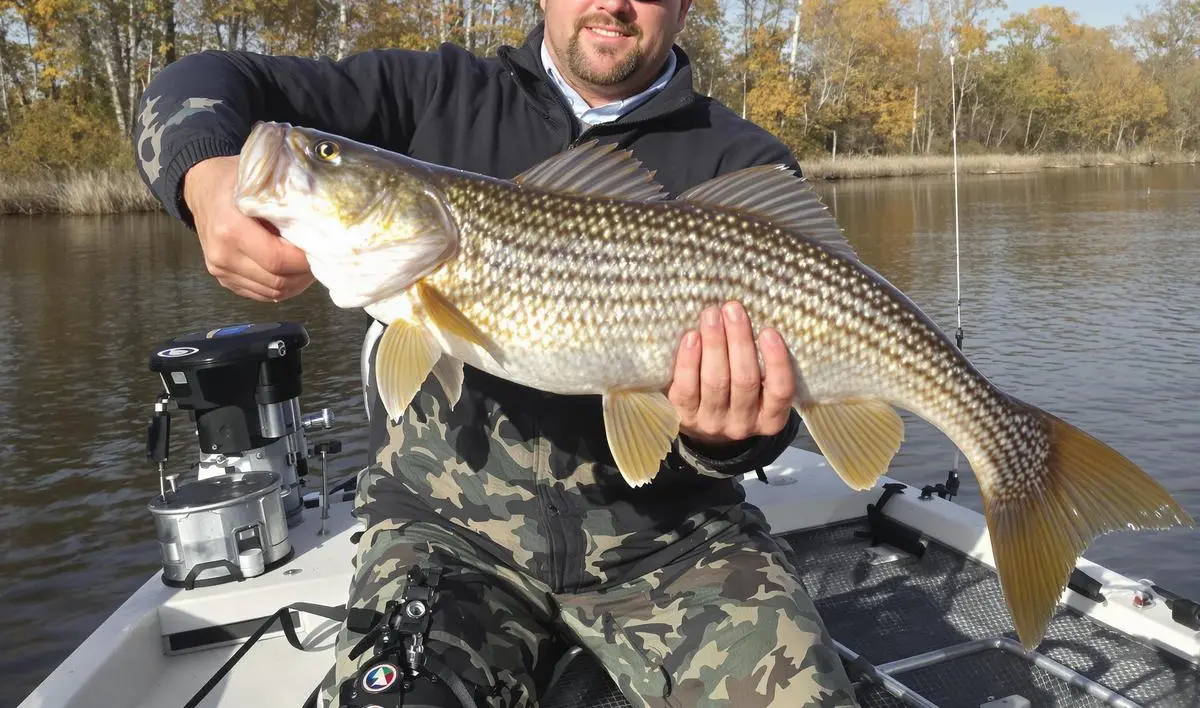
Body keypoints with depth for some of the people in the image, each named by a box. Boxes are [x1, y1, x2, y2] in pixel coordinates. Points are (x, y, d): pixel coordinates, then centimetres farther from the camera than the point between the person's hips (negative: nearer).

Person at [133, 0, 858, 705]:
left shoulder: (745, 163, 1)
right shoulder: (443, 96, 3)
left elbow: (773, 364, -8)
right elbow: (202, 83, 3)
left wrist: (722, 435, -31)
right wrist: (207, 173, -20)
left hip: (664, 528, 1)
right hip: (453, 517, 1)